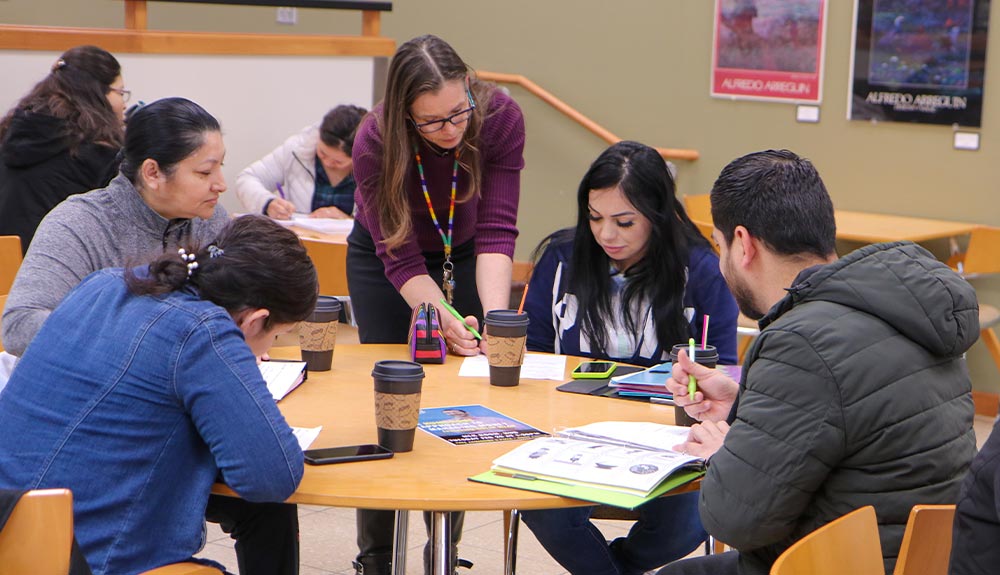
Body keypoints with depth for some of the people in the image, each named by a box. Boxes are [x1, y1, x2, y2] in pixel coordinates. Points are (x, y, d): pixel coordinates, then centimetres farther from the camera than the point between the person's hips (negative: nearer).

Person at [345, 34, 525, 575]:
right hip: (382, 260, -1)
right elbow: (399, 257, -30)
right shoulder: (375, 142, -34)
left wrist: (496, 318, -44)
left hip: (465, 258, 2)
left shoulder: (501, 118, -30)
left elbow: (496, 229, -31)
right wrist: (445, 319, -45)